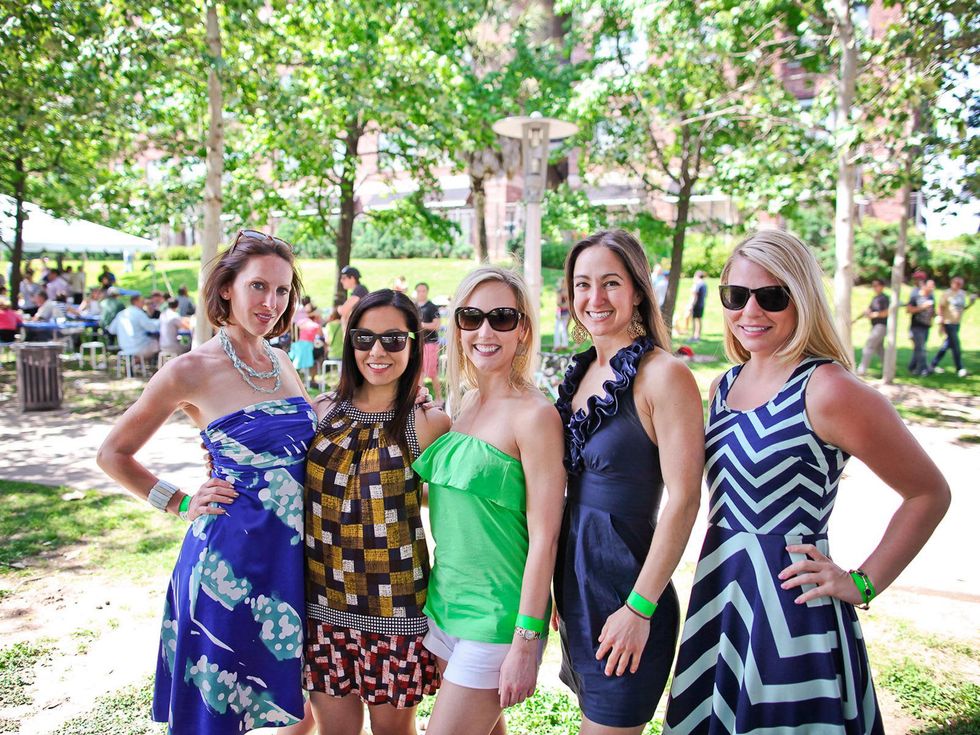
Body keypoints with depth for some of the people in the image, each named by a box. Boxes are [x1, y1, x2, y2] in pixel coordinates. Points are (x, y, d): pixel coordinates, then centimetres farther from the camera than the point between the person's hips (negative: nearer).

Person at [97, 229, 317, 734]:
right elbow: (113, 454, 1)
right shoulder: (191, 371, -10)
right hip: (232, 554, -5)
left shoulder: (281, 361, 6)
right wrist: (181, 504, -6)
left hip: (296, 549, 5)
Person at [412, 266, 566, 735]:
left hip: (496, 618, -7)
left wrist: (525, 644, -17)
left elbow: (543, 537, -18)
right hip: (445, 604, 7)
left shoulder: (534, 415, -17)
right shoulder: (463, 404, 6)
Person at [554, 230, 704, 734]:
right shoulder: (583, 372, 7)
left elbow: (683, 499, -18)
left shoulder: (663, 374, -16)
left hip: (626, 588, -7)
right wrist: (553, 589, 13)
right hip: (575, 582, 7)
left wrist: (640, 608, -19)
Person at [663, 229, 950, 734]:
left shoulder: (828, 390, -16)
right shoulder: (724, 385, 6)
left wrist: (863, 583, -10)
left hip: (791, 607, -7)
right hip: (718, 600, 7)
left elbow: (928, 493, -9)